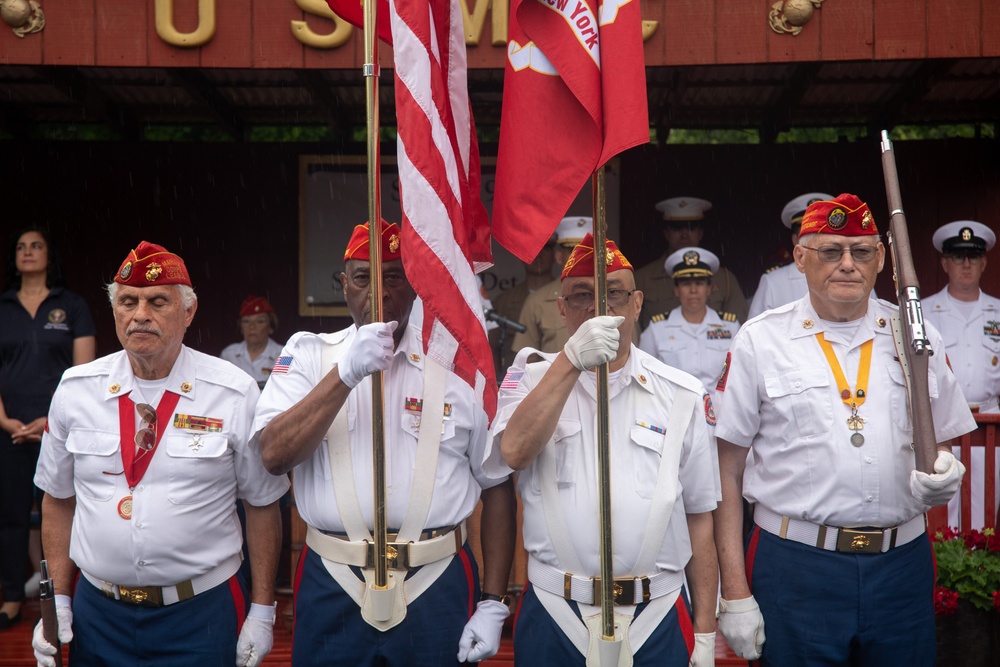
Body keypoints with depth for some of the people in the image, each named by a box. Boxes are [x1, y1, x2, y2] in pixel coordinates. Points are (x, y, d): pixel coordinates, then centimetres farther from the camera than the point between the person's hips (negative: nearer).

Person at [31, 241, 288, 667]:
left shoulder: (235, 394, -9)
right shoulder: (75, 389, -1)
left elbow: (262, 504, -4)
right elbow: (58, 500, 9)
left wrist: (262, 611, -3)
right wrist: (59, 599, 5)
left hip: (201, 615, -3)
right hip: (97, 612, 3)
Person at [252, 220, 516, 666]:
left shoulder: (454, 367, -1)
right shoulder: (307, 355, 2)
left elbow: (497, 487, 1)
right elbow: (275, 455, -11)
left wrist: (493, 605, -2)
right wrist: (347, 372, -20)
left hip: (437, 588, 0)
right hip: (332, 585, 1)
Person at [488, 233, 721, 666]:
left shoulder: (681, 394, 4)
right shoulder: (533, 379, 3)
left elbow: (699, 517, 5)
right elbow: (514, 453, -19)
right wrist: (571, 361, -25)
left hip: (658, 620, 1)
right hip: (554, 619, 0)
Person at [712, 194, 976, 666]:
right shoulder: (759, 341, -2)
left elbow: (943, 448, 17)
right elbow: (726, 470, -3)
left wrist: (944, 474, -8)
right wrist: (734, 591, -6)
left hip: (901, 566, 3)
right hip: (793, 567, -3)